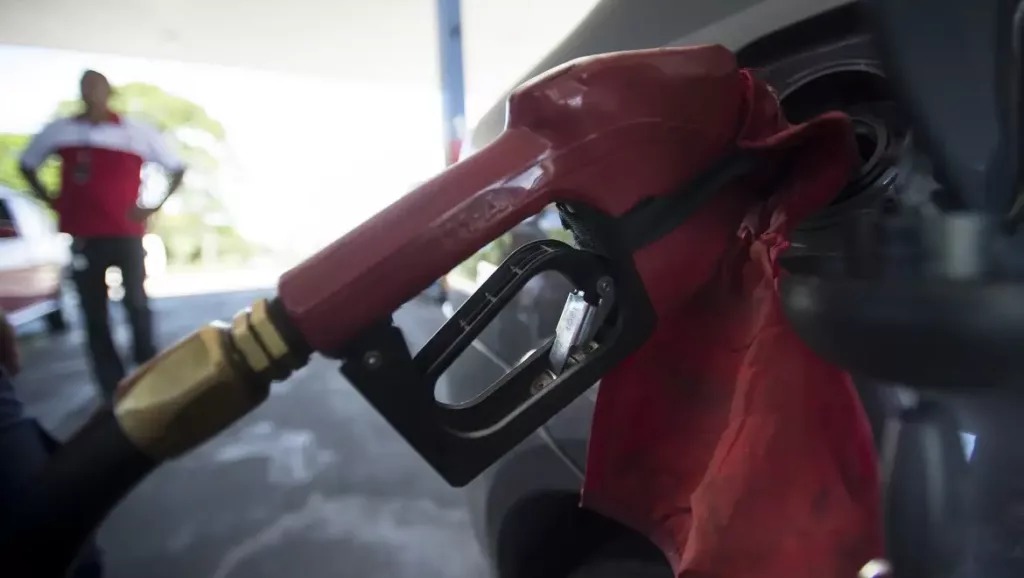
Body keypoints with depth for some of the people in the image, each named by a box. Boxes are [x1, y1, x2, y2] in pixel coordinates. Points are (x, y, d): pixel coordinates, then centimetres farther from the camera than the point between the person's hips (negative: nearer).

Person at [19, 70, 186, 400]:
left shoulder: (138, 133, 0)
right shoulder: (58, 131, 7)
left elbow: (177, 168, 5)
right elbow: (27, 164, 22)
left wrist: (155, 206, -1)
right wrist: (50, 201, 10)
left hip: (127, 233, -2)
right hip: (82, 236, 3)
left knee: (137, 304, 0)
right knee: (94, 313, 6)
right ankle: (112, 385, 16)